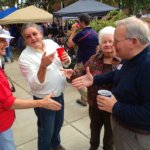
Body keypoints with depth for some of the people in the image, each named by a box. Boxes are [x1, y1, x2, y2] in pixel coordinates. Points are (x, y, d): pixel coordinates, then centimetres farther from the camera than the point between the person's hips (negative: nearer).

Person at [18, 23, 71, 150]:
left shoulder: (51, 43, -5)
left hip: (59, 94, 6)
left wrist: (66, 59, -17)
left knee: (58, 123, 27)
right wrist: (43, 66, -42)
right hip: (44, 99, -6)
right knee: (46, 131, 12)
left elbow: (65, 63, 7)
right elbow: (36, 84, -26)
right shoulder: (25, 57, -20)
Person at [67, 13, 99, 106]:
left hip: (82, 62, -8)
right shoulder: (95, 33, 6)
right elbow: (97, 48, 12)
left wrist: (74, 31, -3)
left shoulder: (81, 33, -19)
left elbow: (69, 44, -11)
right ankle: (84, 99, 24)